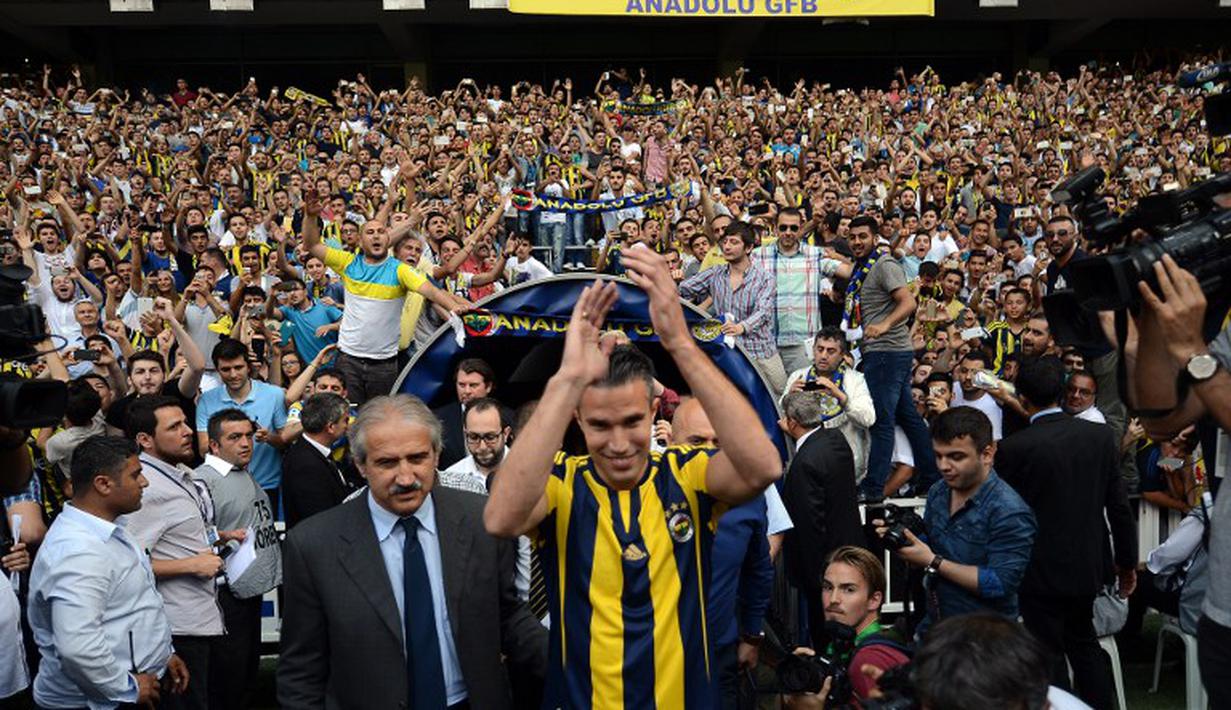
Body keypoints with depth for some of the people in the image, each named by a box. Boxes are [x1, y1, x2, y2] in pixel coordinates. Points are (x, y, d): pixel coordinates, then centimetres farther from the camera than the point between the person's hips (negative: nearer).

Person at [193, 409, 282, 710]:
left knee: (249, 669, 17)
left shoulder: (245, 475, 14)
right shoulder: (202, 480, -15)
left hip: (253, 589, 9)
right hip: (228, 597, -9)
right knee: (228, 677, 0)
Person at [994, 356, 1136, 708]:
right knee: (1084, 644, 23)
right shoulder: (1101, 435, -5)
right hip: (1089, 564, 5)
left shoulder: (1013, 448, -18)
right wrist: (1128, 563, 10)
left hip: (1042, 570, -5)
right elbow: (1119, 505, -1)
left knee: (1050, 656, 8)